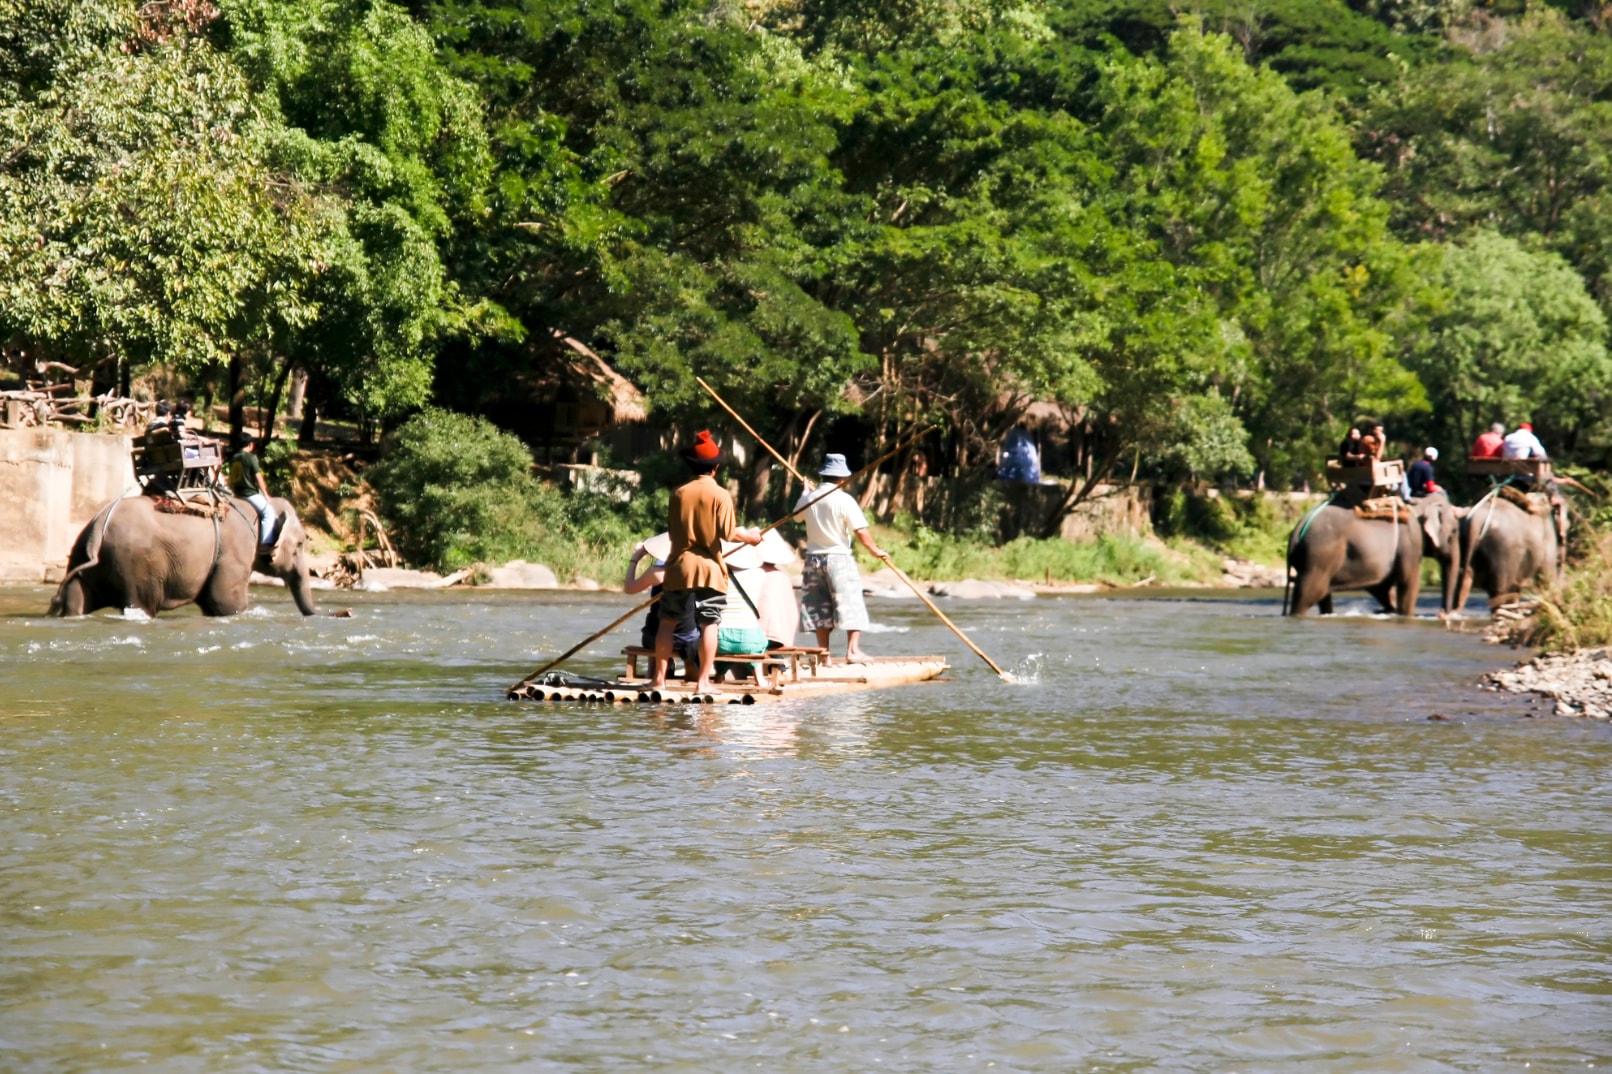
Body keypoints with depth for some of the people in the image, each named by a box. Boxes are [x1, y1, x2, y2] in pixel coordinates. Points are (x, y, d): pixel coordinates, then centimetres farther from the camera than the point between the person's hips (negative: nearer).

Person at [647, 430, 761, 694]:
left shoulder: (679, 493, 3)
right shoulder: (721, 495, -6)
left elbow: (671, 530, 10)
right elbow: (728, 533, -10)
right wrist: (750, 537, 8)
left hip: (679, 566, 3)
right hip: (710, 567, -3)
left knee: (668, 621, 8)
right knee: (709, 624, 0)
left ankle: (659, 677, 6)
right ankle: (703, 681, -4)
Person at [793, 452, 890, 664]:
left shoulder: (808, 498, 1)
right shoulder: (844, 500, -13)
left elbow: (796, 515, 22)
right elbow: (860, 531, -15)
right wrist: (875, 550, 0)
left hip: (813, 557, 5)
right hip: (839, 559, -5)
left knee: (818, 607, 10)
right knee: (850, 602, -2)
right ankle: (853, 650, -10)